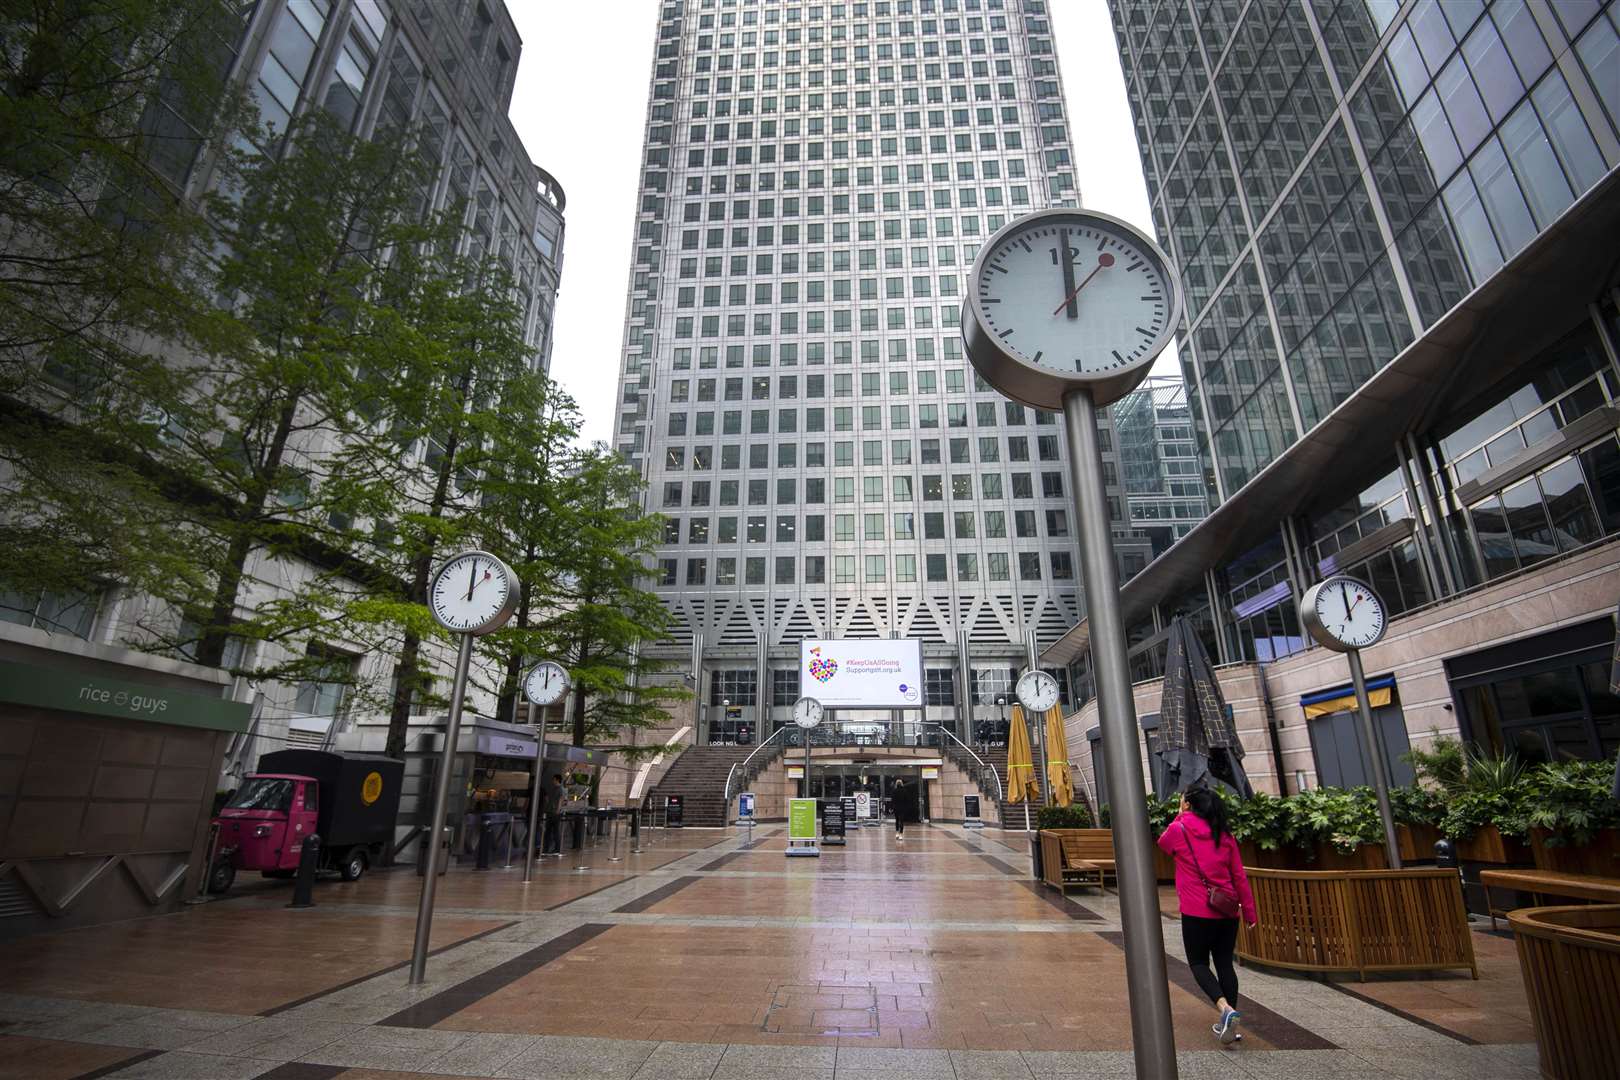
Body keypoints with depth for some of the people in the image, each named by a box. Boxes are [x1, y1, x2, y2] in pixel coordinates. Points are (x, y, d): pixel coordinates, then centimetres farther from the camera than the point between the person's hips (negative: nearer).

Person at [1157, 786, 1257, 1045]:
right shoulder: (1224, 835, 6)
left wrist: (1178, 818, 16)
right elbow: (1239, 875, 6)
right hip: (1227, 911, 5)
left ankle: (1225, 1008, -14)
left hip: (1197, 912, -5)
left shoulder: (1178, 829, -7)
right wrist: (1249, 911, 12)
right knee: (1225, 964, 13)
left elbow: (1162, 843, 16)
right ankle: (1227, 1024, 14)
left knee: (1198, 963, 8)